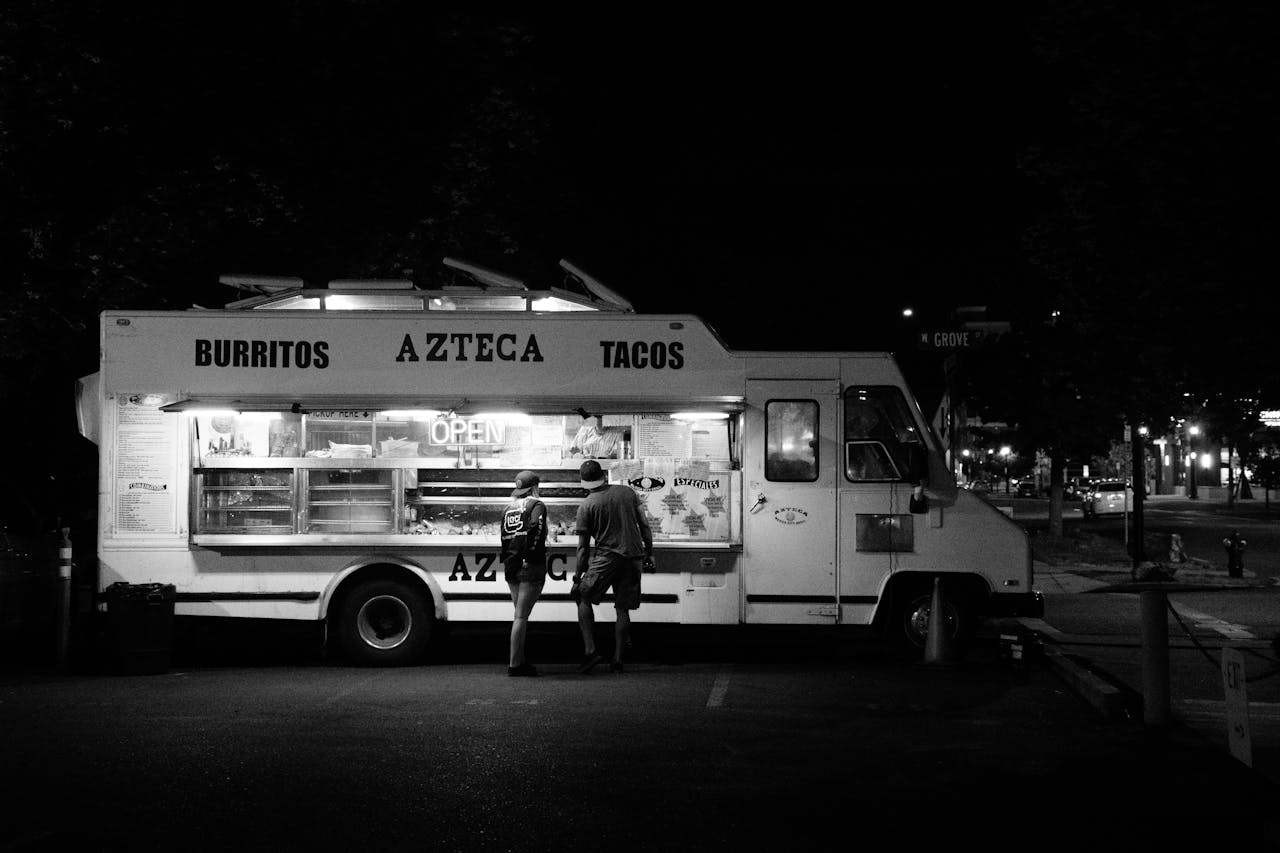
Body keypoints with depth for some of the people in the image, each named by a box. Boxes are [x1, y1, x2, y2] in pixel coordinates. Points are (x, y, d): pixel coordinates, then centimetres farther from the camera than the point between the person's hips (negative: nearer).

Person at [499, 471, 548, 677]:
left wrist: (506, 558, 13)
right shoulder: (536, 505, -5)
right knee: (521, 616, -7)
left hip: (511, 567, 7)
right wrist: (531, 553, -23)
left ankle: (518, 659, 20)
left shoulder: (508, 508, 16)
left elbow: (504, 537, 13)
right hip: (530, 567, -7)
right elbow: (535, 527, -23)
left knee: (520, 614, 17)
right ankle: (514, 664, -7)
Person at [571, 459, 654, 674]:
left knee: (583, 598, 11)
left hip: (606, 557, -4)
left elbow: (583, 547, 0)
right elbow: (645, 526, 8)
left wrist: (578, 576, 5)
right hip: (633, 557, 4)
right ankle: (617, 660, 8)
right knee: (622, 609, 9)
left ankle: (590, 650, -2)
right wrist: (649, 553, 17)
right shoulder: (628, 493, 7)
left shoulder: (586, 506, -2)